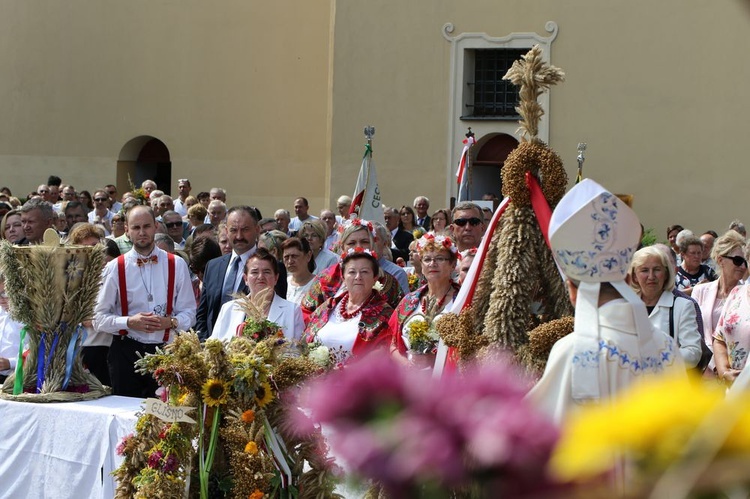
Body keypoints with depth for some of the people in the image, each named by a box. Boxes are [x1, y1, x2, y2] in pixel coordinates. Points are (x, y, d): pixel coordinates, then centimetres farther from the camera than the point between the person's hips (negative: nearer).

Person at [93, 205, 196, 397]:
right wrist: (129, 322, -15)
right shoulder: (115, 268, 2)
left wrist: (171, 322, -14)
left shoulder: (177, 265, 6)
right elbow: (99, 318, 0)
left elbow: (189, 313, 6)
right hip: (126, 352, -1)